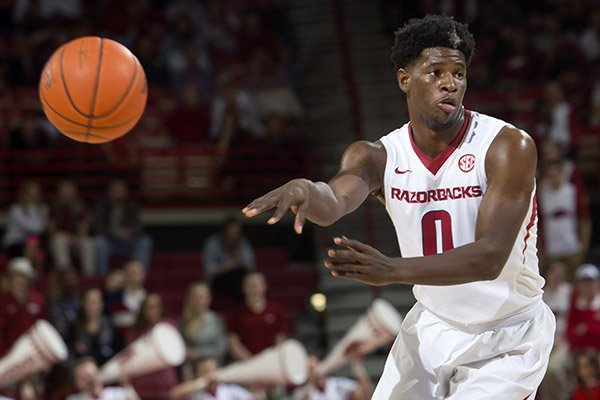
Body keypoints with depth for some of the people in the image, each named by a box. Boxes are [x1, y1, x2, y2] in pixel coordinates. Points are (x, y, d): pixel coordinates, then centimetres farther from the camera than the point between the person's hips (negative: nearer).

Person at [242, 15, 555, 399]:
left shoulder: (508, 147, -20)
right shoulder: (378, 157, -7)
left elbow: (490, 257, -30)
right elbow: (335, 202, -30)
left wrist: (395, 270, -45)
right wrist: (305, 191, -55)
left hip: (508, 339, -4)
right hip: (433, 327, 4)